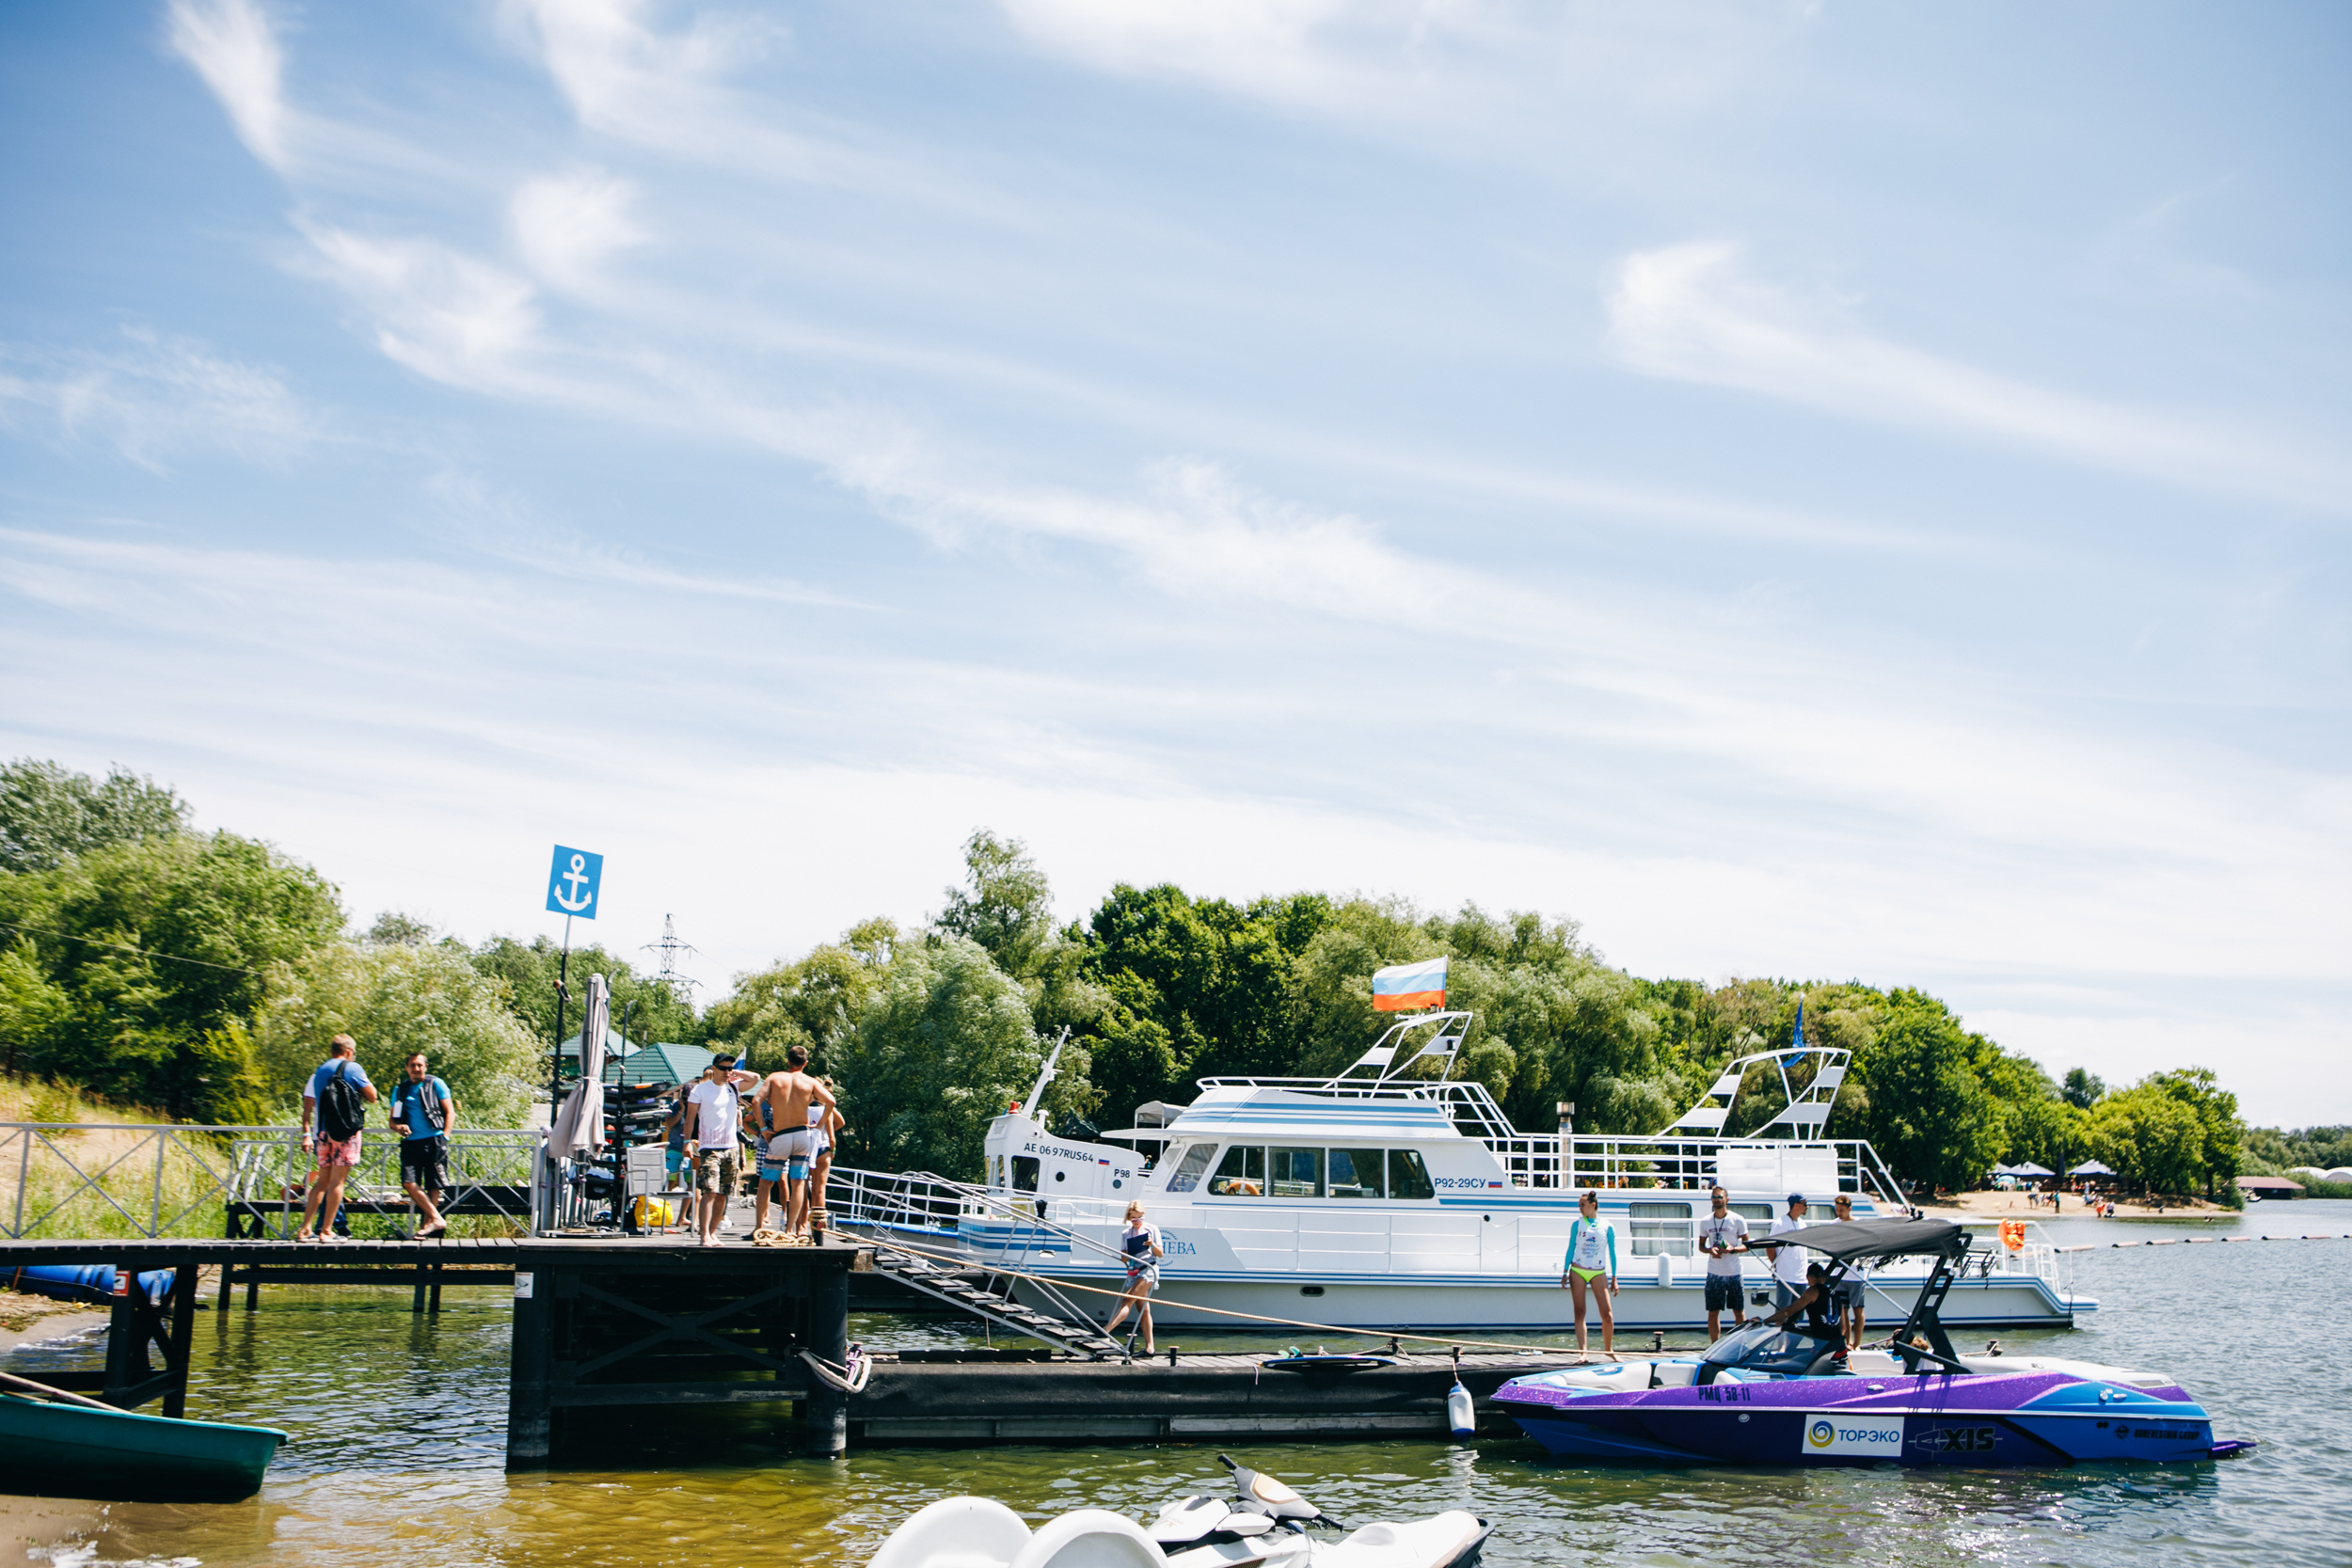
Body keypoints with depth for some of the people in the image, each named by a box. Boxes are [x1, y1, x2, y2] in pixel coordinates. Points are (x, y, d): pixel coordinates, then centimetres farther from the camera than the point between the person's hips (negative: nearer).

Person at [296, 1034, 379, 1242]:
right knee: (337, 1181, -2)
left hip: (323, 1133, 5)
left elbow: (308, 1106, 9)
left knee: (322, 1181, 14)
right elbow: (372, 1097, 0)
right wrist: (364, 1079, 17)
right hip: (346, 1132, -5)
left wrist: (306, 1134, 11)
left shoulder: (319, 1072, 13)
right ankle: (326, 1230, -4)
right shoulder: (352, 1068, -2)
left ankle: (305, 1229, 10)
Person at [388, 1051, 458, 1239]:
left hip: (434, 1141, -3)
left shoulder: (436, 1084, 5)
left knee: (433, 1186, -1)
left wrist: (445, 1137, -7)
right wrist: (398, 1127, -6)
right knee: (409, 1183, -13)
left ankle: (427, 1223, 9)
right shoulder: (400, 1090, 14)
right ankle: (436, 1219, -9)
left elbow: (450, 1112, 4)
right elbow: (393, 1120, 18)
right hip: (410, 1143, 3)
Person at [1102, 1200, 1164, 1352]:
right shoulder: (1125, 1234, 16)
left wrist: (1153, 1245, -16)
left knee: (1128, 1301, -18)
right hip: (1133, 1271, 5)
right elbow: (1124, 1257, 10)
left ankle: (1106, 1330, -29)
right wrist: (1125, 1257, -13)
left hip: (1149, 1269, -5)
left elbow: (1160, 1254, 4)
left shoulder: (1152, 1229, 6)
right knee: (1143, 1308, 2)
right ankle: (1149, 1347, 3)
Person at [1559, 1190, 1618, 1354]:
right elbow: (1571, 1248, 7)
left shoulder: (1607, 1227, 2)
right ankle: (1582, 1352, -1)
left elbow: (1612, 1253, 6)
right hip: (1578, 1271, 0)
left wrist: (1614, 1278, 4)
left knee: (1608, 1314, -4)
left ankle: (1608, 1349, 15)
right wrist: (1565, 1273, 1)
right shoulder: (1577, 1224, 4)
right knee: (1579, 1313, -3)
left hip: (1598, 1273, 0)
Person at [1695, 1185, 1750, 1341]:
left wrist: (1733, 1249, -17)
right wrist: (1710, 1250, -9)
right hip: (1714, 1273, 2)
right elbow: (1701, 1246, 13)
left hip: (1734, 1273, -2)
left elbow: (1747, 1245, 2)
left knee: (1739, 1312, 2)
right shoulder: (1705, 1222, 6)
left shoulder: (1738, 1221, -1)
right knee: (1713, 1312, 4)